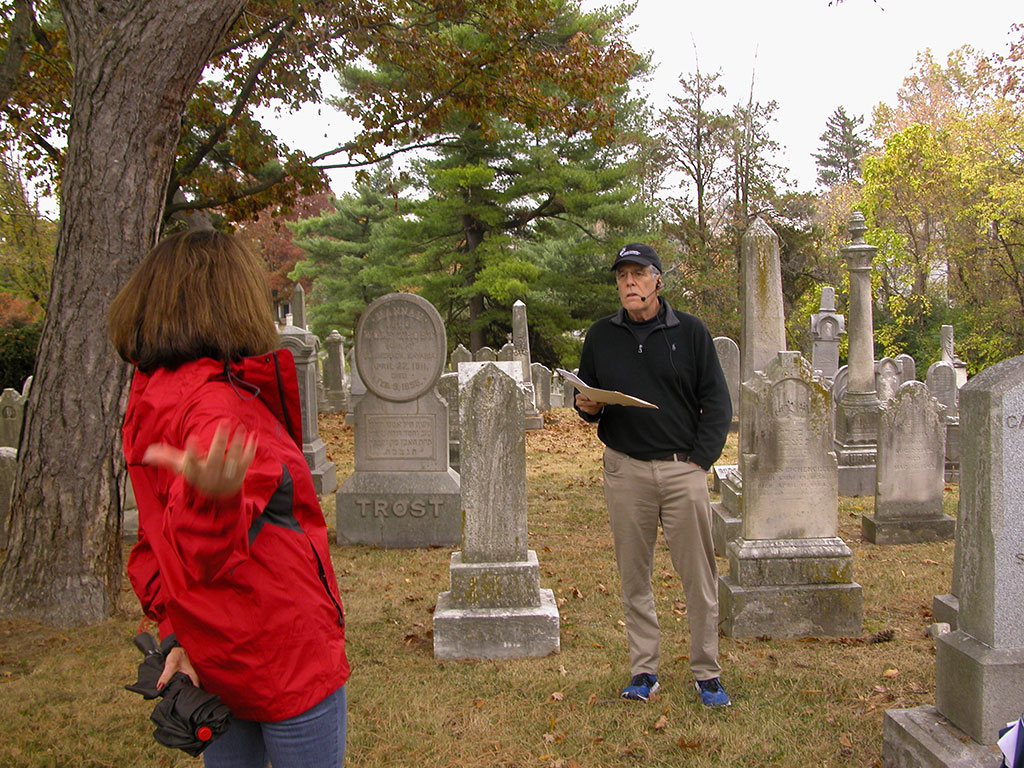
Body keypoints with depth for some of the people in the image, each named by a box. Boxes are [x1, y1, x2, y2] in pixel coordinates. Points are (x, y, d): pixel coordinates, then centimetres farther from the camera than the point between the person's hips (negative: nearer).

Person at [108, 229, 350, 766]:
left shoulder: (155, 396, 5)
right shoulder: (220, 404, -24)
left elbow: (154, 542, 8)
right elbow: (205, 557, -36)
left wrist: (176, 633, 4)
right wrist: (215, 499, -56)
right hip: (287, 659, -9)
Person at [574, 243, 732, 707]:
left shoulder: (690, 332, 5)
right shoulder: (600, 337, 10)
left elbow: (716, 401, 5)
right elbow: (588, 400, 18)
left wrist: (700, 458, -4)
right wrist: (588, 407, -6)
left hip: (683, 469, -1)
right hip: (625, 470, 2)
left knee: (699, 576, 1)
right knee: (634, 576, 6)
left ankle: (707, 672, 14)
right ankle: (644, 671, 18)